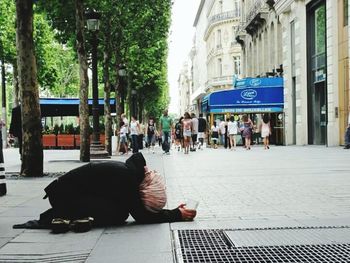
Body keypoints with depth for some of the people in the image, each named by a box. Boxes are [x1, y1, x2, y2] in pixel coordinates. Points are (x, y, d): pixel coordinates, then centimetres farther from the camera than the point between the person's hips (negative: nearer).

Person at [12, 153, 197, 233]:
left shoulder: (133, 172, 2)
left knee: (121, 208, 8)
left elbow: (138, 207, 13)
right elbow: (141, 216, -18)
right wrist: (177, 215, -13)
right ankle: (68, 219, -11)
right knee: (118, 214, -16)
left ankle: (64, 216, 4)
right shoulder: (125, 178, -23)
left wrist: (171, 211, 4)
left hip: (72, 191, 9)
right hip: (64, 195, -9)